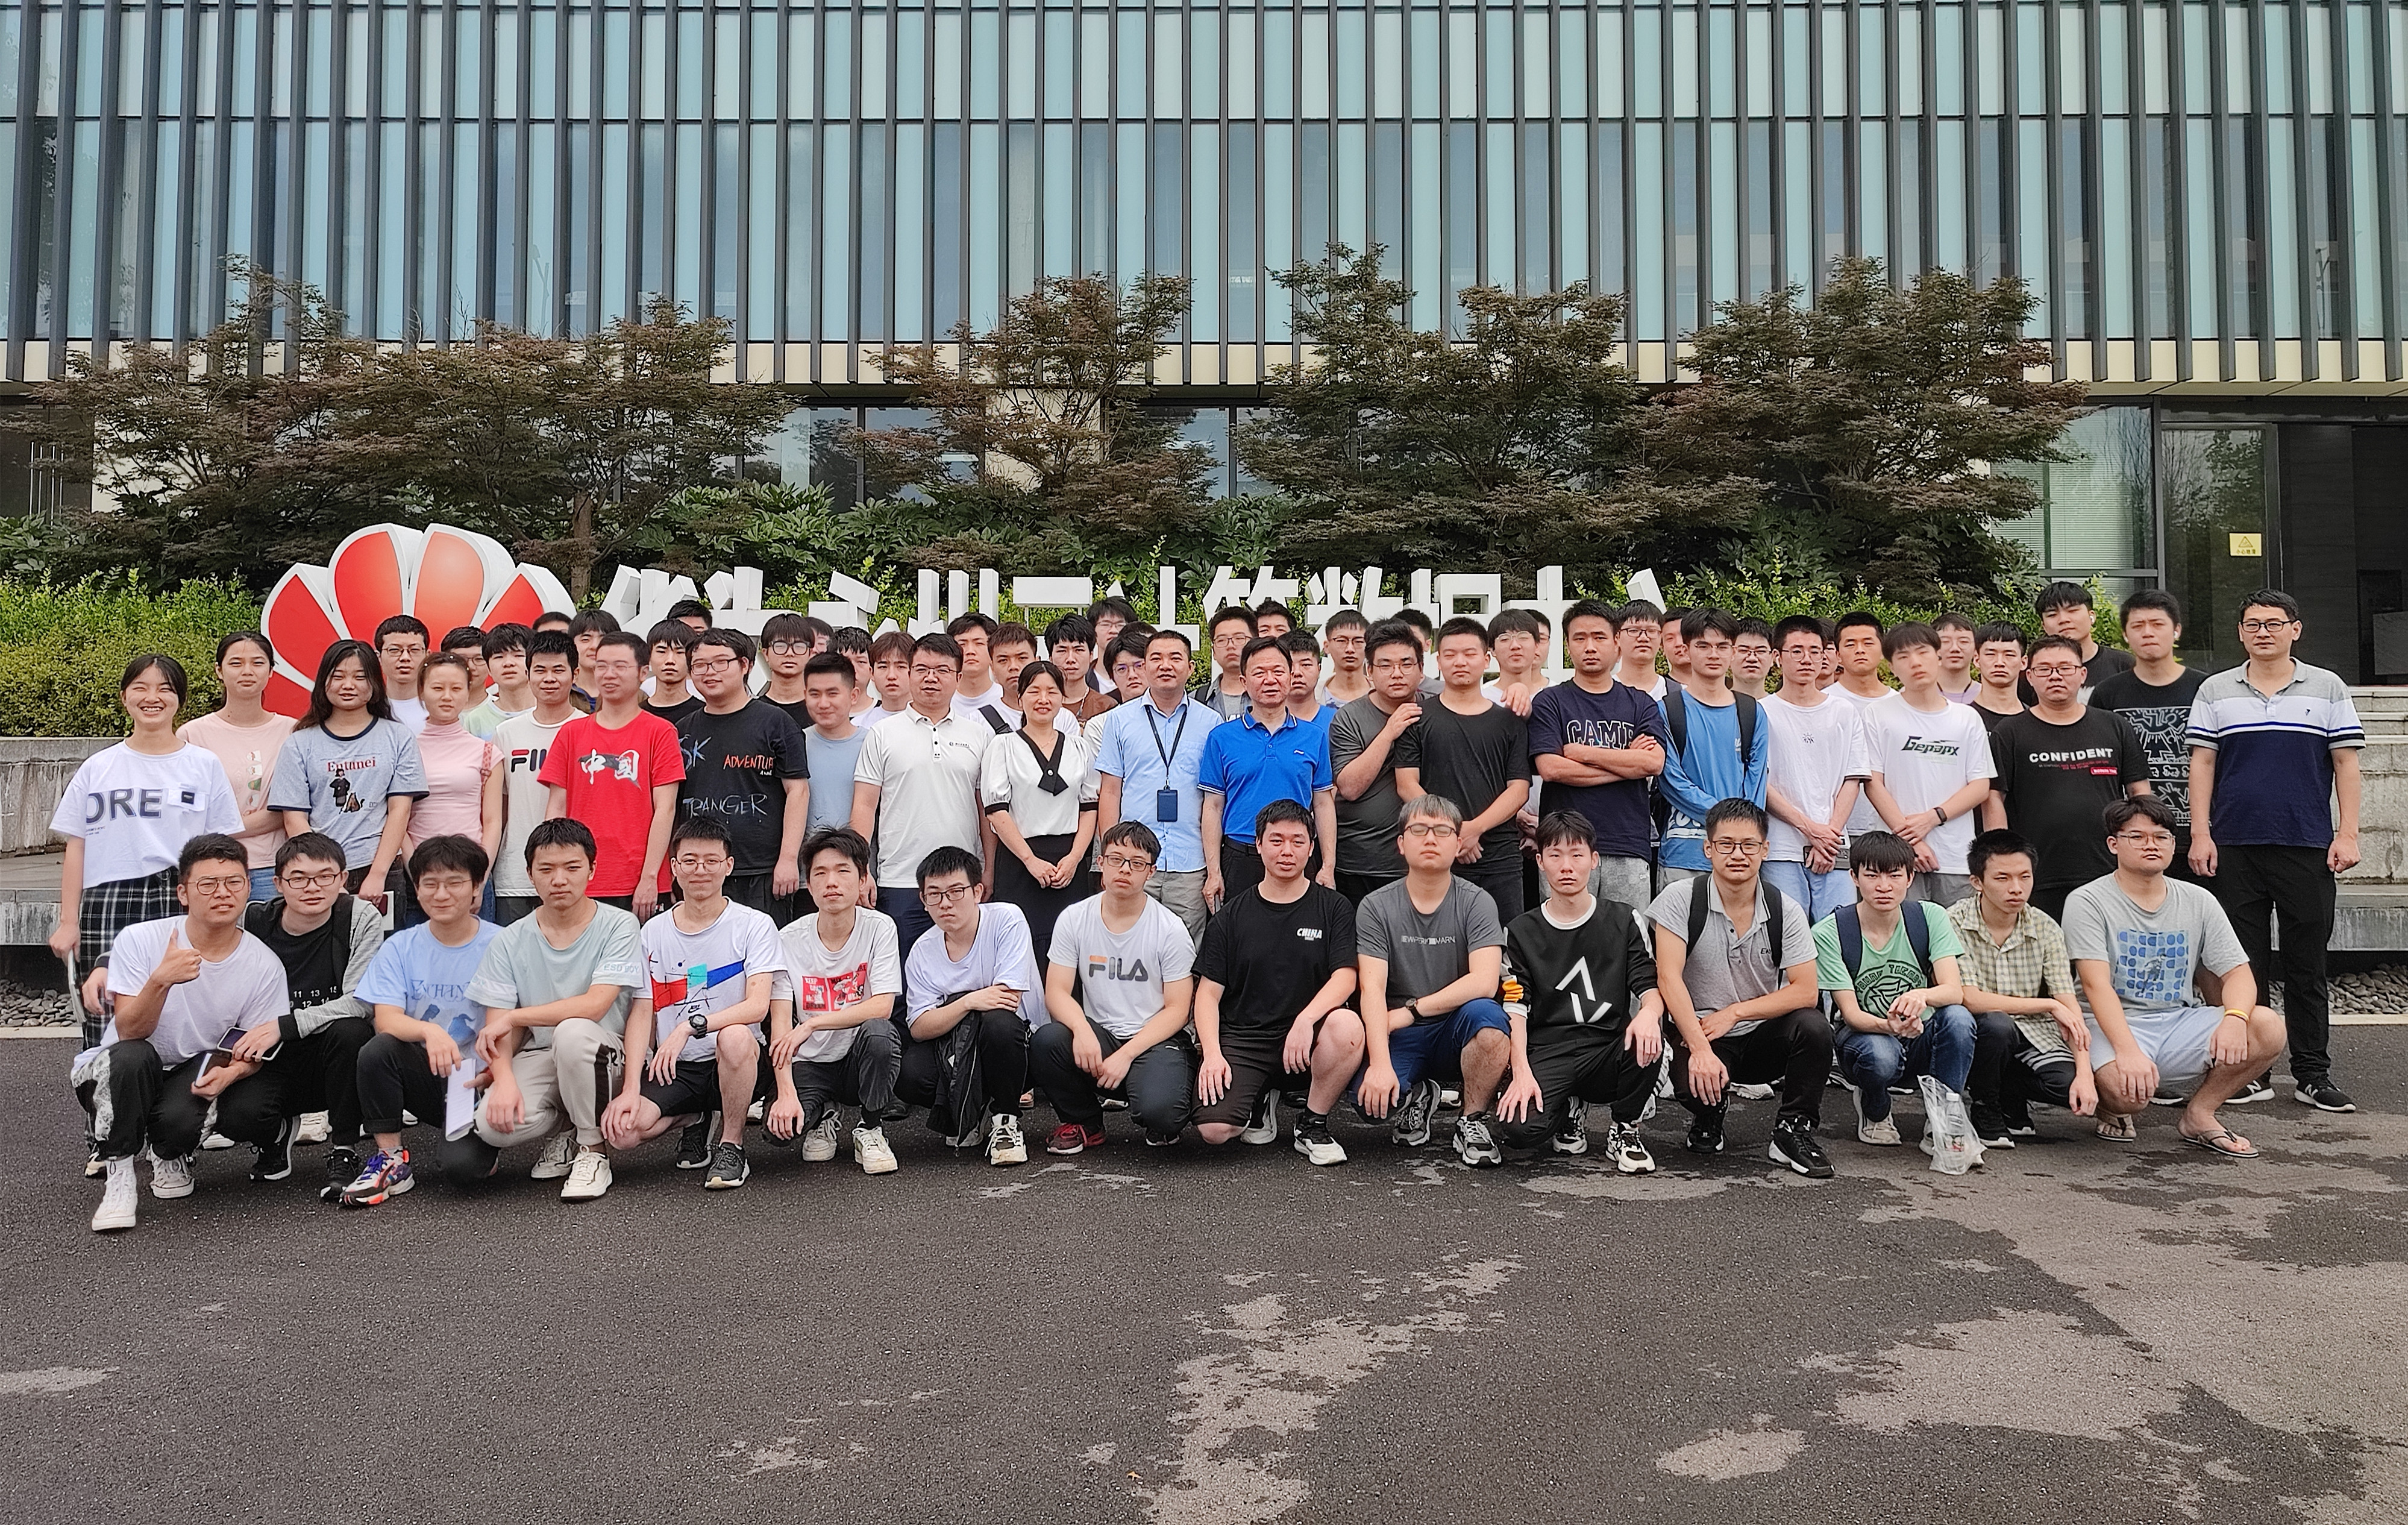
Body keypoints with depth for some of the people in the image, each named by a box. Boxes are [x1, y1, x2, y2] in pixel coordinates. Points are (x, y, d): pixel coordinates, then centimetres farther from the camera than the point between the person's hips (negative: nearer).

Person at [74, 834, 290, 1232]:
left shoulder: (264, 966, -11)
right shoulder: (139, 940, -16)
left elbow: (254, 1050, -2)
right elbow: (129, 1031, -21)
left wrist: (229, 1072, -26)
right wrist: (161, 981, -40)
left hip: (191, 1078, 1)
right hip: (117, 1077, -1)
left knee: (181, 1119, -32)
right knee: (133, 1055, -35)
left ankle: (170, 1157, 8)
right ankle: (118, 1177, -15)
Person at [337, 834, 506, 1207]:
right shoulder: (400, 948, 3)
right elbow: (386, 1021, -11)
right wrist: (429, 1031, -34)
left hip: (477, 1081, -3)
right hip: (421, 1076, 3)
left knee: (462, 1167, -27)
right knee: (377, 1050, -29)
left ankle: (482, 1142, 10)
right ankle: (392, 1160, -10)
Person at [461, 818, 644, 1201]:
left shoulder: (619, 926, -6)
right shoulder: (510, 942, 3)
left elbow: (594, 1005, -18)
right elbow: (497, 1032, -1)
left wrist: (514, 1017, -11)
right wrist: (504, 1079, -22)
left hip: (602, 1056, -2)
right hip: (537, 1058, 3)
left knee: (573, 1031, -37)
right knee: (494, 1123, -29)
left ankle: (592, 1151, -14)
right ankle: (560, 1132, 10)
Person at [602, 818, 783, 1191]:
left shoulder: (754, 926, -4)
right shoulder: (653, 932, 7)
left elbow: (758, 1005, -16)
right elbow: (642, 1012, 2)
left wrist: (689, 1027, -28)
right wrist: (631, 1087, -11)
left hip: (735, 1062, -3)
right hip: (671, 1067, 4)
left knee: (735, 1037, -38)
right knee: (620, 1130, -22)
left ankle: (731, 1146, -13)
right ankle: (694, 1118, 14)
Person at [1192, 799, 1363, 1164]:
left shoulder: (1333, 908, 7)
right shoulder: (1233, 916, 9)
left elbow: (1345, 978, -6)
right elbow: (1208, 994, 6)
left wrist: (1306, 1018, -24)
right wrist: (1212, 1053, -11)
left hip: (1306, 1039, 0)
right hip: (1241, 1039, 0)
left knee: (1347, 1027, -34)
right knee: (1213, 1129, -24)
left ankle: (1313, 1126, -7)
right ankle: (1260, 1101, 14)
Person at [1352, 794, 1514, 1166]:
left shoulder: (1476, 903, -2)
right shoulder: (1376, 907, -2)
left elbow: (1484, 981, -16)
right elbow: (1372, 989, -12)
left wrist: (1411, 1010, -17)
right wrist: (1380, 1063, -26)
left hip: (1456, 1031, 0)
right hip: (1399, 1037, 0)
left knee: (1486, 1014, -34)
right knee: (1371, 1097, -29)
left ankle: (1474, 1120, -8)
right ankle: (1414, 1096, 11)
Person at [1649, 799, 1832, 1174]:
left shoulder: (1786, 911, -3)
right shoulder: (1681, 899, -9)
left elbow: (1805, 991, -8)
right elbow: (1668, 978, -17)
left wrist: (1734, 1012, -18)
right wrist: (1700, 1049, -28)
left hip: (1762, 1037, 2)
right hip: (1698, 1034, -2)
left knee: (1813, 1026, -28)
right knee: (1695, 1085, -33)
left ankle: (1793, 1132, -6)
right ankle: (1710, 1115, 8)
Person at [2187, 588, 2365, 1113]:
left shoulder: (2327, 689, 7)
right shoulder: (2215, 691, 7)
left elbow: (2345, 761, 5)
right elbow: (2201, 763, 5)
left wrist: (2348, 833, -3)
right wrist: (2200, 835, -2)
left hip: (2308, 848, 0)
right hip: (2234, 849, 0)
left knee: (2306, 965, 5)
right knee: (2242, 966, 4)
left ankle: (2312, 1074, 13)